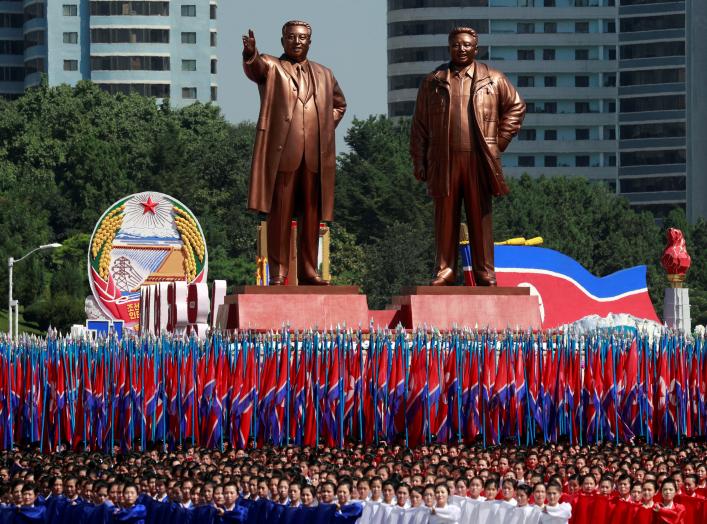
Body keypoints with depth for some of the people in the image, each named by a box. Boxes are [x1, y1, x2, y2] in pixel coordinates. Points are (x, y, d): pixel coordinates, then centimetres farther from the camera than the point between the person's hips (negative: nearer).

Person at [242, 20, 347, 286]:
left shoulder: (324, 75, 20)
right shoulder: (271, 67, 7)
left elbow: (339, 104, 34)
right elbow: (254, 68, -16)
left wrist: (326, 128, 16)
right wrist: (250, 54, -40)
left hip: (316, 155, 4)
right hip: (282, 153, -4)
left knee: (312, 215, 4)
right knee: (280, 214, -5)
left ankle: (308, 271, 10)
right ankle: (278, 272, -4)